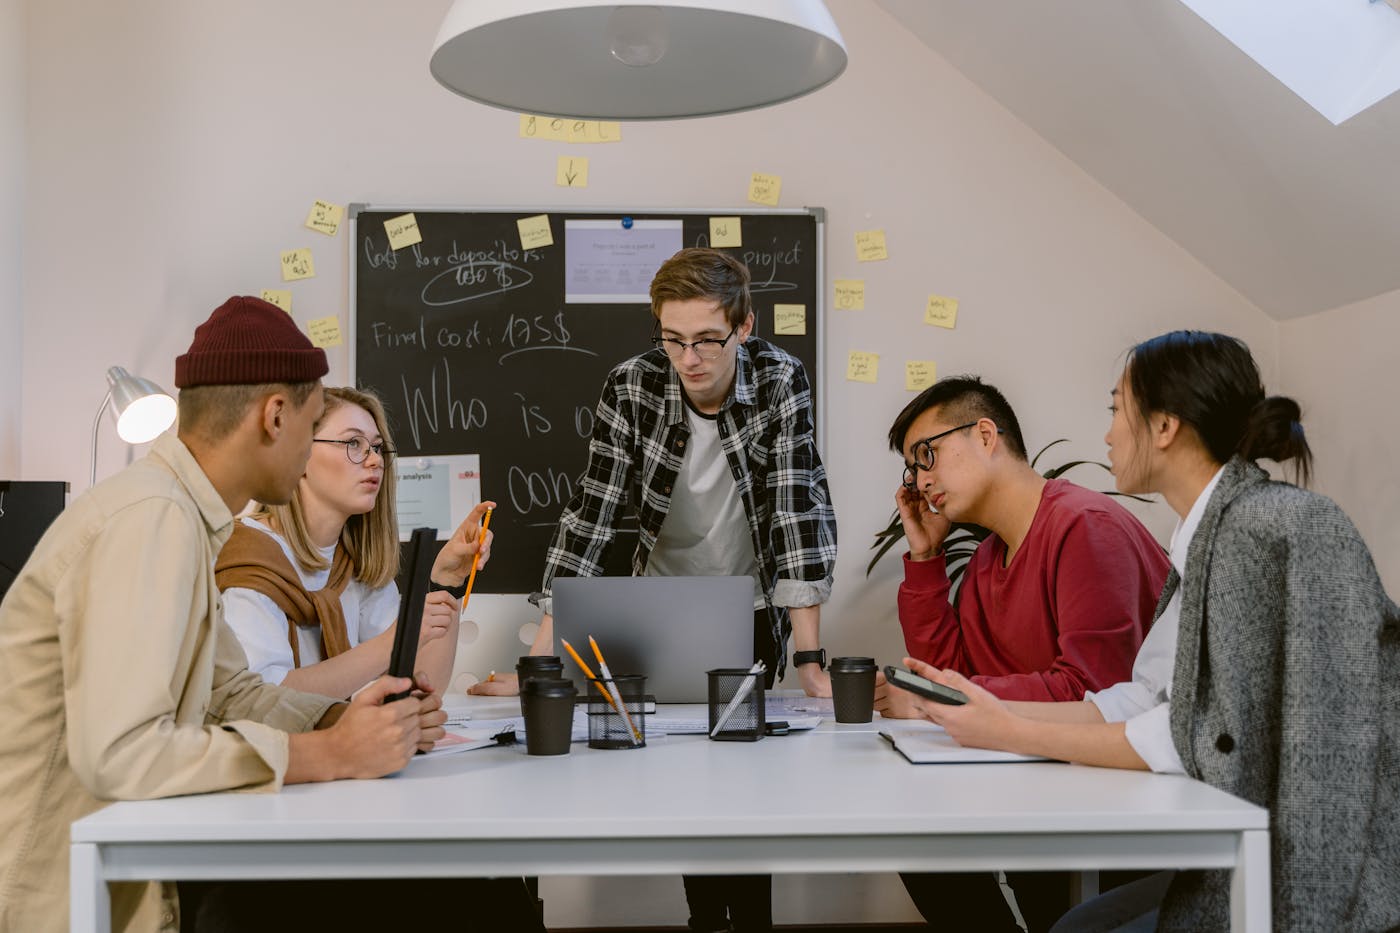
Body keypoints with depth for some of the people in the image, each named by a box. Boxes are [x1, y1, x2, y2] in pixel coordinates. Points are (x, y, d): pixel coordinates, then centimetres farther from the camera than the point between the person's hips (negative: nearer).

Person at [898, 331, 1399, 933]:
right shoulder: (1209, 534, 10)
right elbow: (1147, 701, 9)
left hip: (1308, 879, -8)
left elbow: (1206, 738, -21)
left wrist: (1015, 735, -16)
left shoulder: (1268, 526, -19)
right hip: (1248, 856, 8)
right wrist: (988, 709, 5)